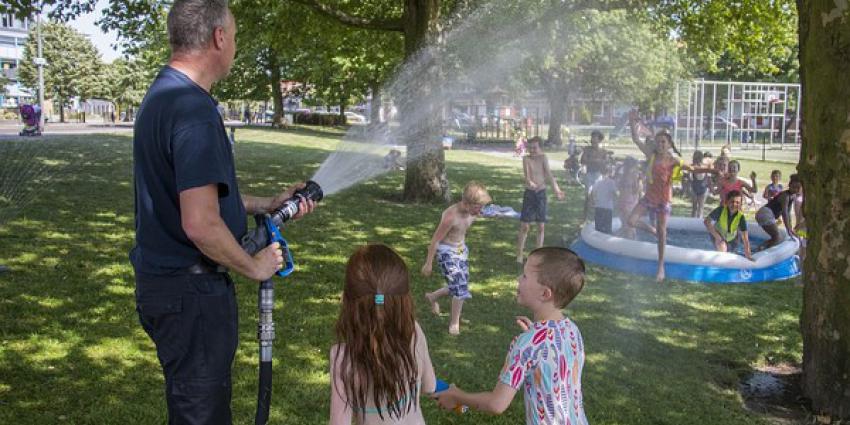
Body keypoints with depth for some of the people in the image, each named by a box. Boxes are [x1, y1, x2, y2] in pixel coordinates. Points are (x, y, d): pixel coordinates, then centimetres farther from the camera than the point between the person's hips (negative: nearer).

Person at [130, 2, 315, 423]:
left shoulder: (161, 96, 9)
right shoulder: (194, 110, -23)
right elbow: (201, 224, -30)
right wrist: (254, 267, -14)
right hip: (191, 292, -10)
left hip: (163, 279, 10)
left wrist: (269, 204, 18)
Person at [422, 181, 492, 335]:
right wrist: (428, 263, -14)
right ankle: (454, 323, 5)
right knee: (460, 285, -13)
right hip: (447, 251, -8)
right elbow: (435, 240, -20)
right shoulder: (451, 216, -29)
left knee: (460, 285, 14)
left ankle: (432, 297, 41)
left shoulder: (472, 212, -9)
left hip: (461, 249, 8)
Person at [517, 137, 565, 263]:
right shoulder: (526, 158, -6)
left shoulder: (543, 158, -1)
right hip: (529, 193, -2)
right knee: (524, 226, -3)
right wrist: (529, 182, -45)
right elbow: (526, 173, -23)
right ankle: (519, 254, 5)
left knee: (541, 226, 6)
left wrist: (556, 189, -25)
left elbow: (549, 173, -12)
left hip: (541, 193, 2)